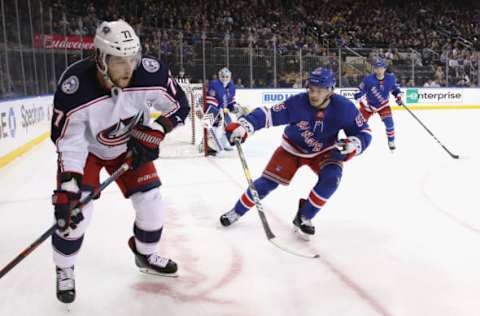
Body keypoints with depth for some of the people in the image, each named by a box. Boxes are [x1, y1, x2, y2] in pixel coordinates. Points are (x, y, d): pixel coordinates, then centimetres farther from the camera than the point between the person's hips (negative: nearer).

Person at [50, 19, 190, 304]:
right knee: (74, 210, -12)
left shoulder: (150, 73, -29)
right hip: (85, 149, -2)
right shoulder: (74, 87, -35)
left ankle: (145, 254, 29)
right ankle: (64, 271, 17)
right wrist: (68, 186, -32)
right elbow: (68, 140, -27)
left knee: (152, 204, -1)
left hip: (130, 146, 3)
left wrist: (152, 133, -25)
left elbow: (179, 105, -13)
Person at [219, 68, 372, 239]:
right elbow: (269, 114, -30)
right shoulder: (297, 103, -30)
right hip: (292, 148, -1)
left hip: (324, 151, 1)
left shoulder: (343, 107, -25)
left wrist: (350, 146, -34)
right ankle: (237, 211, 16)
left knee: (331, 177, -26)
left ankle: (303, 217, -5)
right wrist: (243, 125, -45)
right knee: (268, 181, -6)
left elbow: (364, 132, -14)